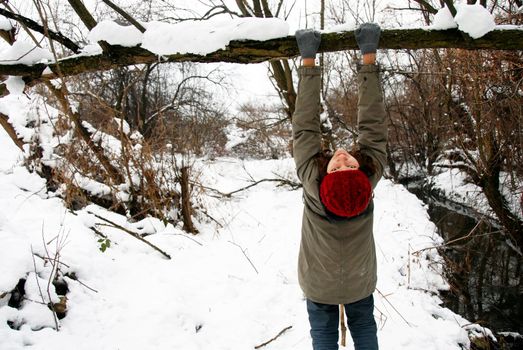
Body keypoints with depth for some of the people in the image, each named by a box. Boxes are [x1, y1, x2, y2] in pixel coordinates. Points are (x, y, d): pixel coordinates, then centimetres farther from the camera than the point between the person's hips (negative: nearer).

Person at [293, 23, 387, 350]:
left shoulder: (312, 181, -35)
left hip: (319, 284, -1)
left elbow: (305, 127, -28)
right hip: (360, 282, 2)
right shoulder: (372, 176, -32)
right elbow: (373, 124, -26)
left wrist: (308, 60, -26)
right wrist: (369, 57, -25)